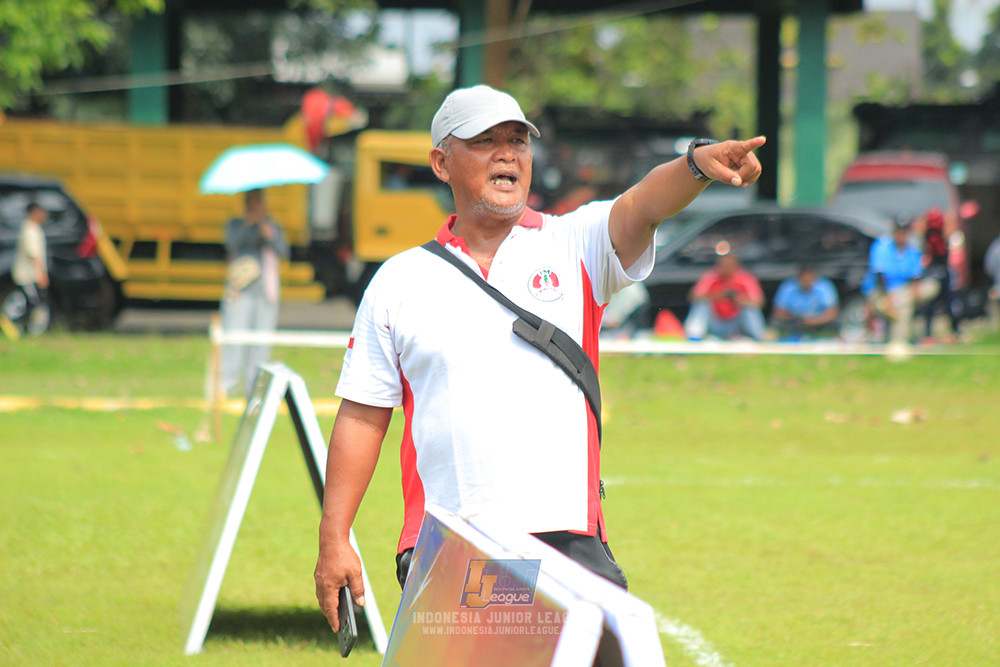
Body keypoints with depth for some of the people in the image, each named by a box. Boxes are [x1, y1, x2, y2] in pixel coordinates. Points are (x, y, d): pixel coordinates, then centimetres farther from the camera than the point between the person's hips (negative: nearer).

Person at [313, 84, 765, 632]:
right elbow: (362, 417, 11)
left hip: (567, 538, -1)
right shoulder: (398, 281, 10)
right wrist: (334, 540, 5)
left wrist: (697, 164, -35)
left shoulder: (573, 247, 8)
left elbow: (641, 208, -13)